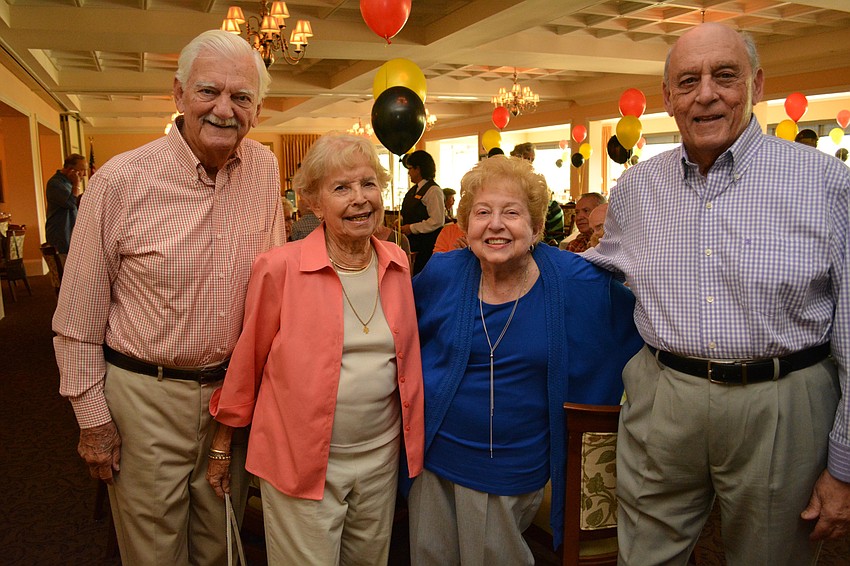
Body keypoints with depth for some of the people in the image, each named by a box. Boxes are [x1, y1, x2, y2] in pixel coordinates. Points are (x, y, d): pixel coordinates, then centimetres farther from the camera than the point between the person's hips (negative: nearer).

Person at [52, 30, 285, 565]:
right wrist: (92, 418, -4)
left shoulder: (266, 169, -3)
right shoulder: (121, 180, -14)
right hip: (145, 395, -3)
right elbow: (78, 316, -6)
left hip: (233, 391, 3)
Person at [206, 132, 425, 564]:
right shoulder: (280, 267, -15)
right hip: (300, 460, -4)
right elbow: (246, 360, -5)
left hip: (381, 453, 5)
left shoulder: (397, 264, -1)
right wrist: (222, 443, 3)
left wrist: (412, 435, 12)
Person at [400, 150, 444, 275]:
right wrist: (400, 221, 6)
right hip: (413, 241, 9)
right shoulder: (414, 189, 14)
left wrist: (412, 228, -17)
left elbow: (438, 221, -21)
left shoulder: (433, 190, -15)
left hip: (427, 245, -9)